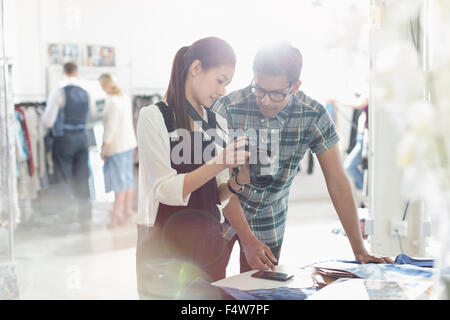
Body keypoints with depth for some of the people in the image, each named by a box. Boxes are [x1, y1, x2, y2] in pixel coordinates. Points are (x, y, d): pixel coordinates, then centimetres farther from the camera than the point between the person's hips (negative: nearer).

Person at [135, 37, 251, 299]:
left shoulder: (218, 123, 10)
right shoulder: (153, 117, -7)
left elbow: (217, 196, 11)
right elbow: (165, 189, -16)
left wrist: (234, 183, -9)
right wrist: (219, 164, -23)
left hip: (208, 243, 5)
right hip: (165, 246, -5)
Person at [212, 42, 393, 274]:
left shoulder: (313, 116, -15)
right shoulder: (228, 109, -20)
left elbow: (336, 180, -11)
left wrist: (359, 250, -14)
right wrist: (247, 239, -28)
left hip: (268, 224, 2)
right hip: (223, 214, -1)